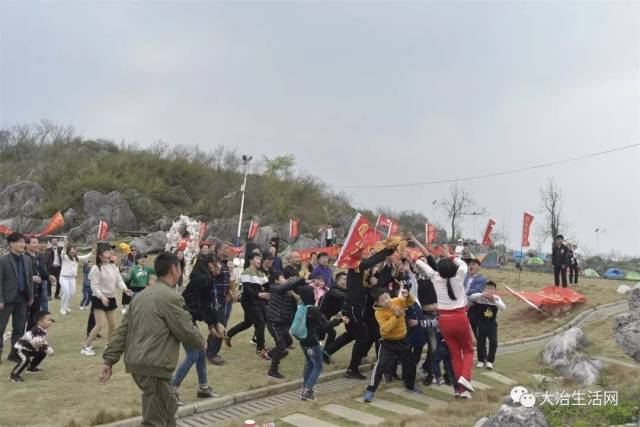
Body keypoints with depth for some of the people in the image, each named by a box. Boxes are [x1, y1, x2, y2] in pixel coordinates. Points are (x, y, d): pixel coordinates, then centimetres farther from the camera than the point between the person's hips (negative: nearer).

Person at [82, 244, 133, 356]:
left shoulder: (114, 267, 6)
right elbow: (94, 286, -18)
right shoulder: (96, 268, -14)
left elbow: (119, 281, 4)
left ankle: (109, 344, 33)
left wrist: (124, 289, -16)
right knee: (100, 325, -13)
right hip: (99, 299, -7)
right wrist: (101, 296, -31)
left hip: (111, 299, 7)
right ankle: (86, 347, -1)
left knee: (112, 324, 13)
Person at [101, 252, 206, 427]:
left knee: (168, 407, 24)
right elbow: (187, 331, -9)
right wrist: (201, 343, 11)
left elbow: (123, 330, 12)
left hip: (137, 363, 9)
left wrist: (109, 360, 12)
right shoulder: (170, 297, -13)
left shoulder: (142, 295, 13)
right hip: (154, 367, -9)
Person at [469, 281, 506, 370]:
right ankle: (481, 360, 24)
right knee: (480, 342, 7)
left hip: (492, 324, 0)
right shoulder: (481, 297, -10)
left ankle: (490, 361, 9)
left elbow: (503, 307, -21)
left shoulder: (496, 298, -6)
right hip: (482, 323, 0)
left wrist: (494, 300, -35)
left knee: (494, 342, -6)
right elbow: (471, 297, -28)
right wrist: (482, 294, -43)